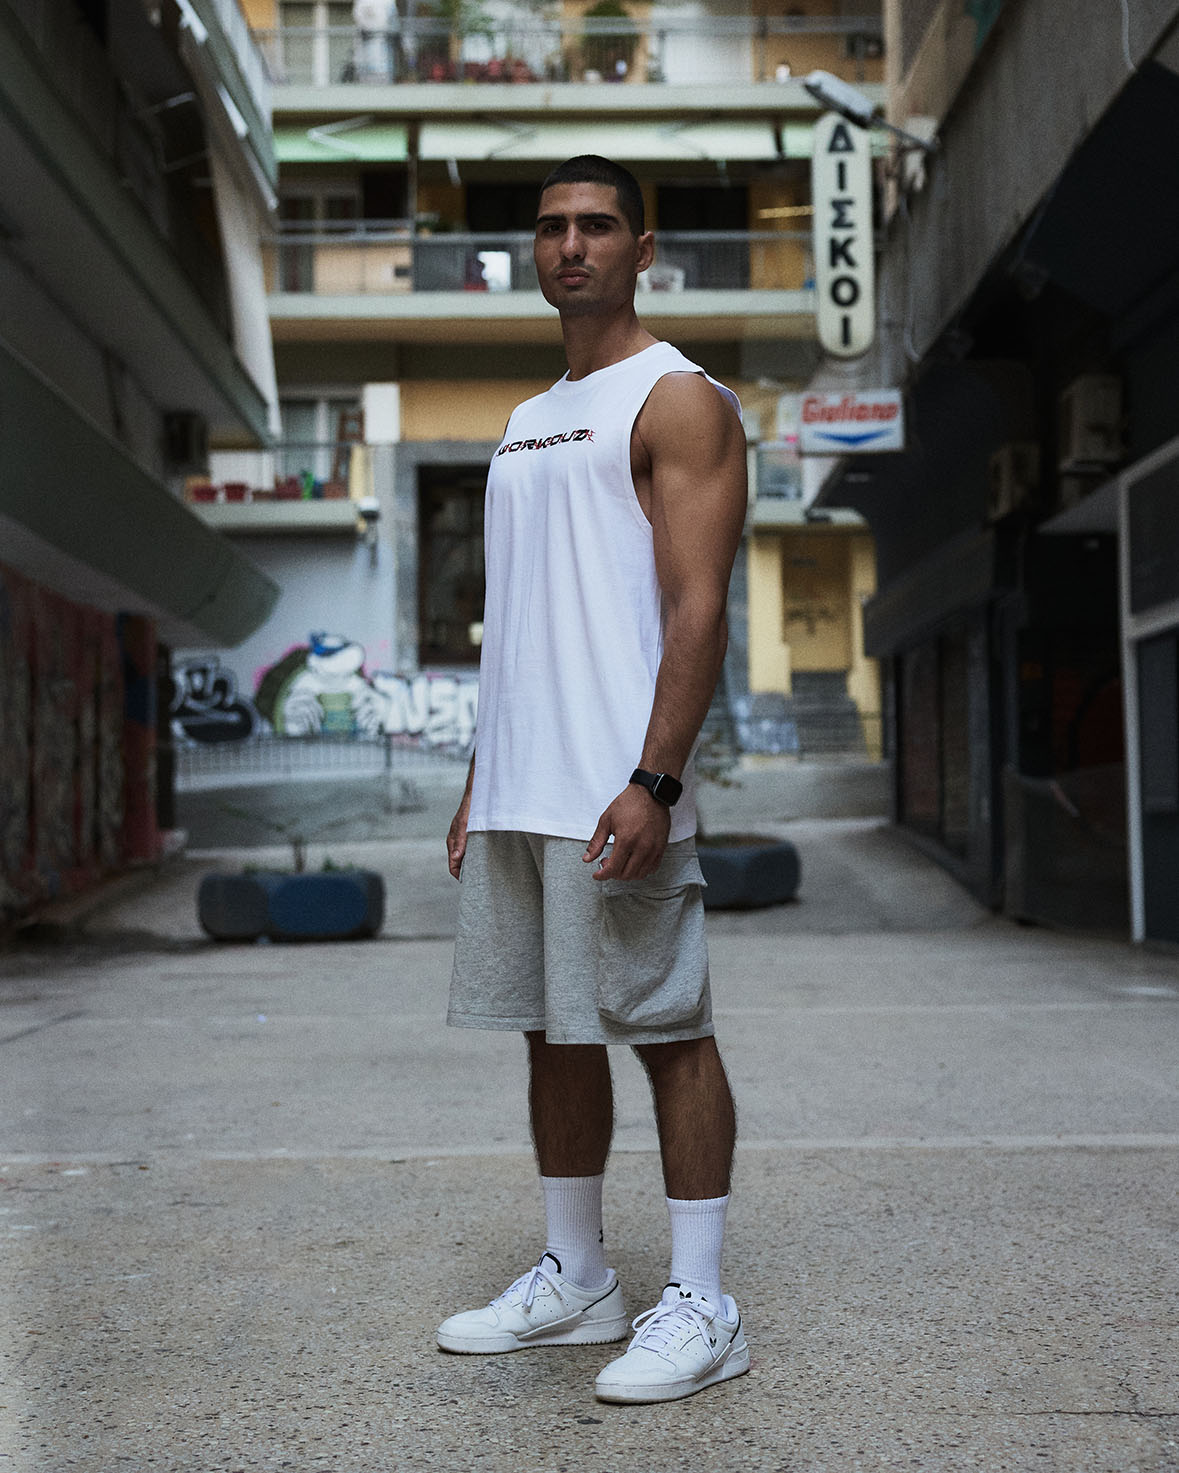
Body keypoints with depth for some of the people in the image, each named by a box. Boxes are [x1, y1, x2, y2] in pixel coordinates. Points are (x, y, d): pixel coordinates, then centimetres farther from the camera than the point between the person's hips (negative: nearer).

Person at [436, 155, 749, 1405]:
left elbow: (699, 609, -12)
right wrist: (479, 781, 18)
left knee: (665, 1030, -3)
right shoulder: (527, 423, 22)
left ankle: (701, 1308, 5)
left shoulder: (678, 400, -3)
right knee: (551, 1033, 12)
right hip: (516, 791, 8)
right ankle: (573, 1280, 23)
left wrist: (653, 780, -22)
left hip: (613, 793, -8)